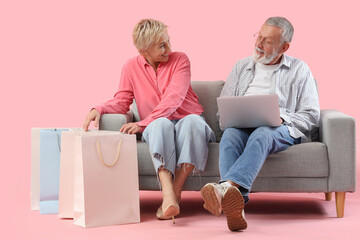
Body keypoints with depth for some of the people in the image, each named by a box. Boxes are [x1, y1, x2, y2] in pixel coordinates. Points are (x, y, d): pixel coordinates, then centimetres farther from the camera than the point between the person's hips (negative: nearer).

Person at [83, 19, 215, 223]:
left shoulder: (180, 60, -2)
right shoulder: (132, 66, 6)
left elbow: (173, 99, -14)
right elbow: (122, 101, 7)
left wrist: (143, 123, -25)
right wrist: (99, 109, -16)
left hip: (187, 122, 0)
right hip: (156, 128, 1)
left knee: (192, 121, -37)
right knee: (161, 124, -37)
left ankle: (175, 192, -35)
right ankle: (169, 197, -53)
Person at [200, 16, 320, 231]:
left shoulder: (300, 70, 15)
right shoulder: (242, 67, 25)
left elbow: (312, 116, 7)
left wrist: (281, 118, -10)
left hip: (282, 129, -2)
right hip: (242, 126, 3)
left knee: (261, 135, -39)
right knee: (229, 136, -35)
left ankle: (226, 186, -63)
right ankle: (236, 205, -55)